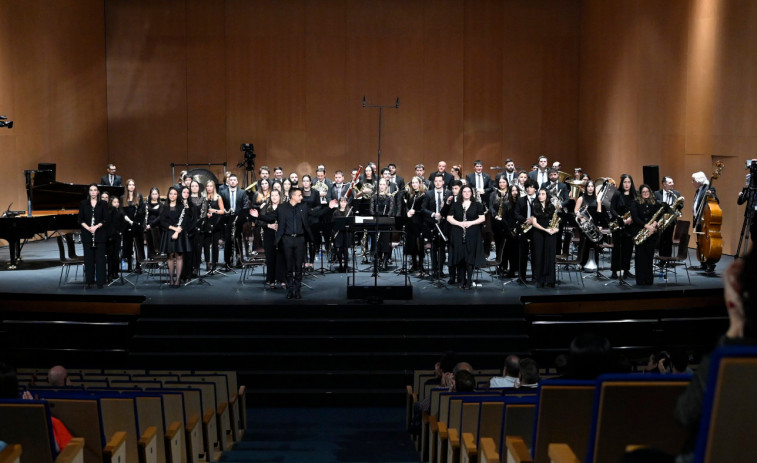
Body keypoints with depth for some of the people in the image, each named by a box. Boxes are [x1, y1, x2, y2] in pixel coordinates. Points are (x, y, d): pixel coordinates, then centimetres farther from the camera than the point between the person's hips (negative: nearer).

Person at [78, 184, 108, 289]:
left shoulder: (103, 204, 2)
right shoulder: (84, 204, 6)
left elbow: (105, 220, -2)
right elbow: (80, 219, 4)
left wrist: (96, 227, -15)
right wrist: (88, 228, -12)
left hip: (100, 234, -1)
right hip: (87, 234, 1)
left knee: (100, 258, -1)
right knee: (88, 258, 1)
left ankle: (100, 281, 4)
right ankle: (89, 281, 6)